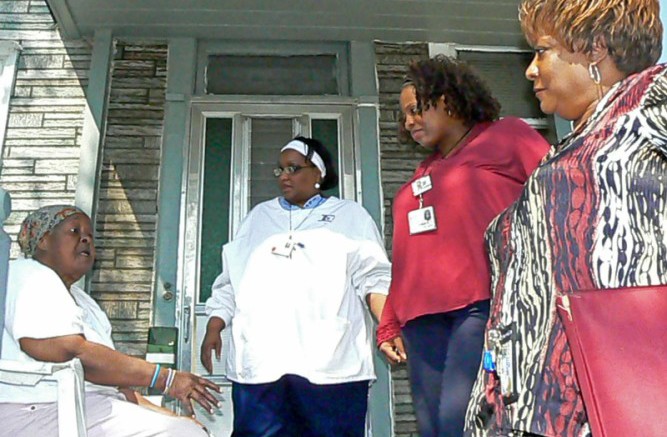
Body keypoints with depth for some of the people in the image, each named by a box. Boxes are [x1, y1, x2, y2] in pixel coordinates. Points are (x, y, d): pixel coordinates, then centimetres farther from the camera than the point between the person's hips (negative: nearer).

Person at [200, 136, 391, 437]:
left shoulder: (351, 215, 14)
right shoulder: (259, 216, 23)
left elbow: (373, 278, 3)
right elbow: (230, 282, 20)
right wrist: (213, 330, 9)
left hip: (331, 362, -2)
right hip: (260, 360, 3)